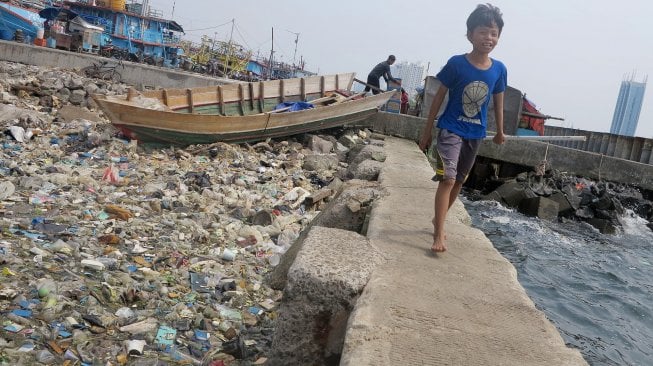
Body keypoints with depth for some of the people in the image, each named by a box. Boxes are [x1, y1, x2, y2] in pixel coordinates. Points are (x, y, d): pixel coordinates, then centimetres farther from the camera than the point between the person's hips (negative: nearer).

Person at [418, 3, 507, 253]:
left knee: (459, 181, 15)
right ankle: (439, 235, -10)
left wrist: (500, 132, 21)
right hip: (451, 129, -5)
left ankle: (438, 219, 35)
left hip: (476, 133, 5)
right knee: (448, 179, -16)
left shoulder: (499, 69, -3)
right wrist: (427, 131, -4)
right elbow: (439, 97, -6)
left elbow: (498, 102, 11)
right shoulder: (456, 63, -13)